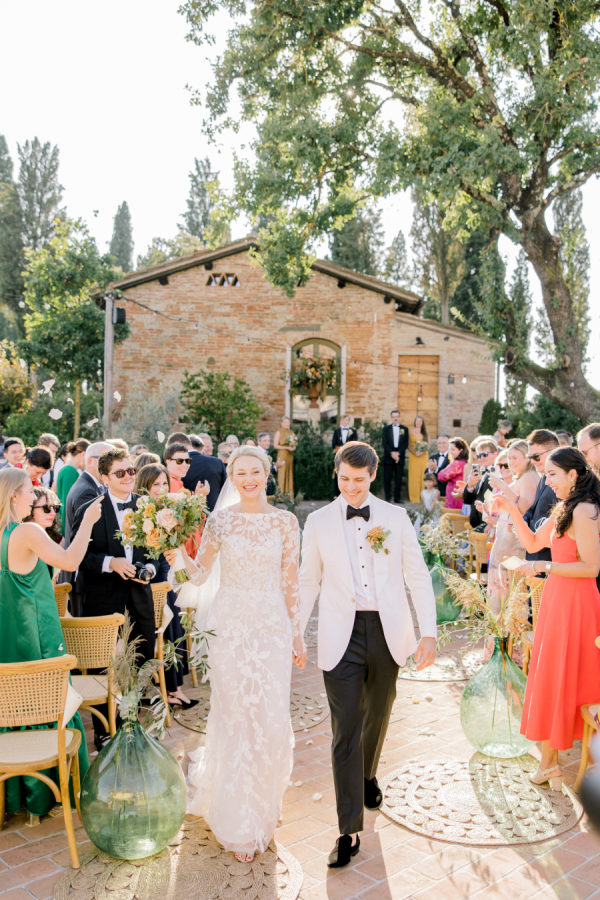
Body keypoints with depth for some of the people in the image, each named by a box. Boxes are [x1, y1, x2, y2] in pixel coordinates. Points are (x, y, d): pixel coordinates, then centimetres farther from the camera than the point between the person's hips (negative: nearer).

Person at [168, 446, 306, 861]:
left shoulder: (285, 521, 1)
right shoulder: (220, 520, 0)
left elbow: (291, 582, 4)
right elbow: (200, 574, 3)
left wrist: (297, 635, 5)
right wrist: (177, 554, -16)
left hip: (273, 628, 1)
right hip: (230, 626, 0)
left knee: (271, 718, 3)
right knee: (234, 718, 5)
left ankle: (264, 802, 34)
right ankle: (239, 821, 25)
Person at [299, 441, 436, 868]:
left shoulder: (396, 518, 1)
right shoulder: (318, 522, 0)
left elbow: (418, 577, 2)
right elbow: (309, 581, 7)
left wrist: (429, 633, -4)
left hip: (387, 632, 2)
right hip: (341, 635, -1)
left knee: (377, 716, 21)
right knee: (346, 730, -3)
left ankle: (368, 776, 51)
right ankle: (350, 831, 9)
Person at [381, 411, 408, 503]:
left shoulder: (405, 429, 11)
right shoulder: (386, 428, 9)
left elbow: (406, 443, 4)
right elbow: (384, 443, 0)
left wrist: (398, 453, -10)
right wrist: (391, 453, -12)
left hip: (400, 457, 1)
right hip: (388, 457, -1)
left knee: (398, 479, 0)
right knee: (387, 478, -1)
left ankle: (397, 498, 4)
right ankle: (388, 498, 4)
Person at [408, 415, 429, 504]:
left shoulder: (425, 432, 11)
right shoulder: (410, 431, 6)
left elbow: (428, 444, 10)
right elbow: (408, 445, 2)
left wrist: (423, 451, -8)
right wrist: (414, 452, -13)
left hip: (424, 456, 1)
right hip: (413, 456, -1)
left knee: (423, 475, -3)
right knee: (414, 476, -3)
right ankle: (414, 498, 0)